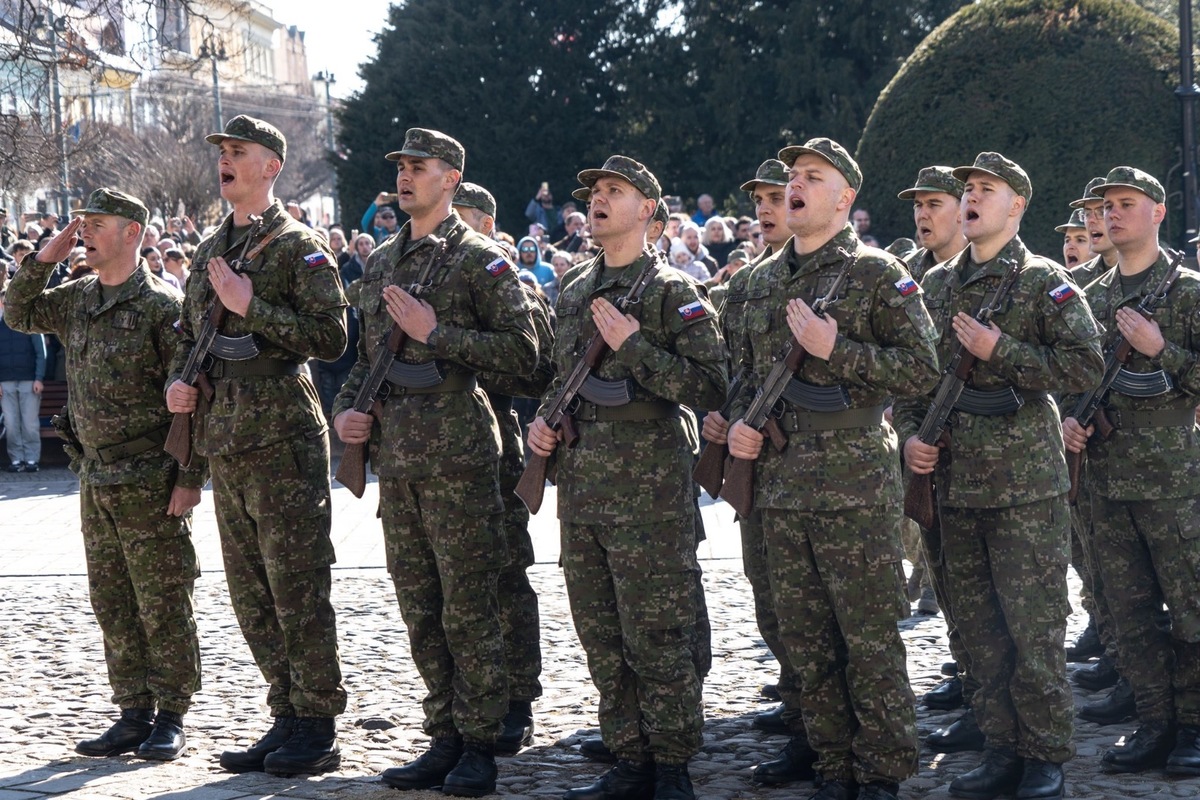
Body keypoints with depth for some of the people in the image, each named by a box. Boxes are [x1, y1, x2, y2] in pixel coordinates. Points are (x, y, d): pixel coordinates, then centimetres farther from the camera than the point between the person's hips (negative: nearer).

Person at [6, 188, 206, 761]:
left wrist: (190, 477, -16)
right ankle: (134, 714, 19)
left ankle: (171, 719, 8)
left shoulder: (161, 305, -11)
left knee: (162, 606, 0)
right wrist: (43, 261, 5)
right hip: (95, 479, 7)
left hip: (150, 483, -7)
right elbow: (18, 316, 22)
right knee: (113, 605, 11)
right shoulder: (76, 299, 9)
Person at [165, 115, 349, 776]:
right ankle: (287, 719, 20)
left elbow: (331, 336, -14)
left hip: (283, 437, -8)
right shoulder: (208, 251, 17)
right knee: (251, 596, 11)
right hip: (224, 442, 8)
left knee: (298, 590, -5)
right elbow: (187, 333, 26)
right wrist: (177, 381, 6)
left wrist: (251, 306, -18)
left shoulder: (298, 245, -5)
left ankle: (318, 731, 2)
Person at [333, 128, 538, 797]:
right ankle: (445, 737, 18)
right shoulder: (381, 263, 16)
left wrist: (436, 332, -15)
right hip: (396, 455, 7)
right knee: (421, 611, 10)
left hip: (458, 454, -7)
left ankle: (480, 745, 4)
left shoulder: (480, 259, -4)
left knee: (468, 608, -3)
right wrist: (346, 409, 9)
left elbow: (522, 351, -12)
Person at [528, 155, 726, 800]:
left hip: (648, 489, -7)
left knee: (655, 637, -4)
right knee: (601, 638, 10)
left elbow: (710, 386, -13)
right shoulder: (573, 291, 15)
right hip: (581, 486, 7)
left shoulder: (673, 292, -5)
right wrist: (543, 420, 10)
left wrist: (633, 344, -16)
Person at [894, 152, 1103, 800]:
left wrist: (1001, 351, -14)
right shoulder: (937, 284, 14)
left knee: (1034, 627, -4)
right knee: (978, 626, 9)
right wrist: (910, 433, 4)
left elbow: (1086, 364, -10)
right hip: (956, 480, 6)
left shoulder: (1043, 280, -2)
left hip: (1025, 484, -5)